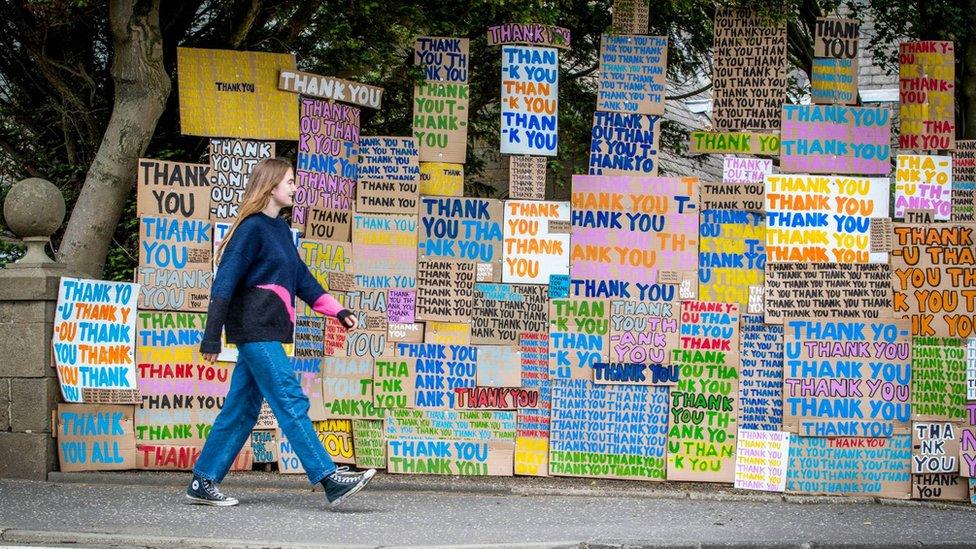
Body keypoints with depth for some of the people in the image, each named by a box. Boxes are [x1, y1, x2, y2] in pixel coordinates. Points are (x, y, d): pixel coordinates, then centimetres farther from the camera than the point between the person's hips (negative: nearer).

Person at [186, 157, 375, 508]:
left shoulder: (280, 229, 17)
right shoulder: (252, 228, -10)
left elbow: (302, 278, 24)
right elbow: (225, 281, -13)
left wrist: (337, 311, 18)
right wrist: (212, 337, -16)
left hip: (268, 331, 9)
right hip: (254, 329, -9)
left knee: (242, 409, 9)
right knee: (290, 401, -12)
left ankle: (203, 483, 12)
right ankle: (330, 480, -16)